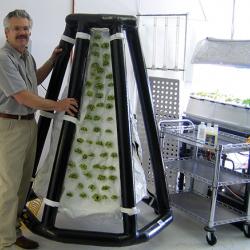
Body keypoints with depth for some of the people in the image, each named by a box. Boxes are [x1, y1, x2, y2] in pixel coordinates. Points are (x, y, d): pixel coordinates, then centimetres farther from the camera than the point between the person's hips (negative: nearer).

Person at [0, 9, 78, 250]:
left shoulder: (27, 55, 12)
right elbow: (22, 96, -21)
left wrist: (52, 60, 19)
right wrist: (56, 105, -15)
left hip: (29, 124, 9)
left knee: (23, 183, 14)